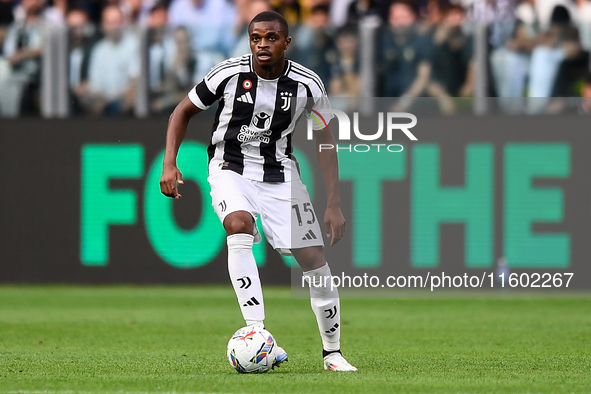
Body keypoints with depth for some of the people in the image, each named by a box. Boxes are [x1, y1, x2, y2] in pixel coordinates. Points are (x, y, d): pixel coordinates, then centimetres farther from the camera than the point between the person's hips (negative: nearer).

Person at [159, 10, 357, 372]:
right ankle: (256, 332, -39)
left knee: (315, 259, -6)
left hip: (280, 173, 2)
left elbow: (325, 142, 1)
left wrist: (334, 205, -4)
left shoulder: (307, 84, -10)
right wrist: (169, 163, -12)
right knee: (239, 225, -34)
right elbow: (183, 111, 1)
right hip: (231, 169, -2)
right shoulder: (229, 73, -14)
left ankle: (332, 352, 13)